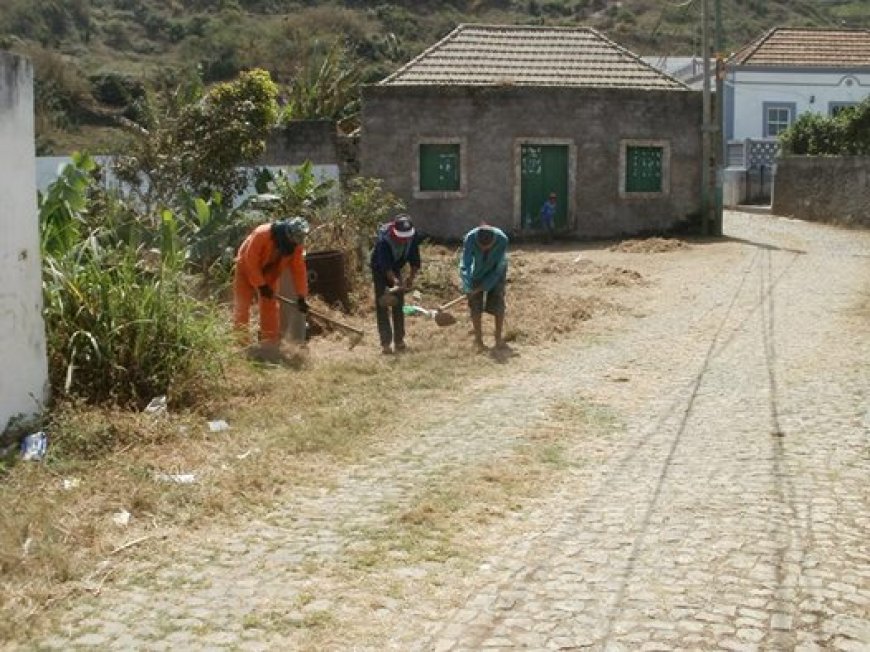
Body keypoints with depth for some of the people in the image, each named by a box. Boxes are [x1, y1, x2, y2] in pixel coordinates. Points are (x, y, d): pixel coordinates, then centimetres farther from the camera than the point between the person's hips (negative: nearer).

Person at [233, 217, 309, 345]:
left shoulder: (296, 246, -21)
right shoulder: (261, 234, -36)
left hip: (270, 273, 4)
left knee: (270, 305, 2)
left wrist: (301, 296, -22)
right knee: (242, 305, -5)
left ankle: (271, 341, 8)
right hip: (247, 269, -4)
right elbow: (251, 261, -30)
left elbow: (299, 270, -17)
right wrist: (261, 285, -27)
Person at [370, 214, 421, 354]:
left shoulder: (412, 236, -20)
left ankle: (399, 340, 9)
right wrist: (395, 280, -52)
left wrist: (411, 277, -25)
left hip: (395, 269, 5)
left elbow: (414, 259, -13)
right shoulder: (384, 239, -35)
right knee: (382, 305, -10)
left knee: (398, 304, 3)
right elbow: (384, 265, -40)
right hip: (380, 269, -5)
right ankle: (385, 343, -10)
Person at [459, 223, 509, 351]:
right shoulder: (470, 238, -34)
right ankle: (478, 339, 10)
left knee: (498, 303, -3)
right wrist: (468, 288, -38)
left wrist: (485, 285, -24)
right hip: (477, 272, 0)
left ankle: (499, 337, 13)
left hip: (495, 272, 0)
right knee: (475, 305, -3)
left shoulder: (502, 239, -34)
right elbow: (465, 265, -30)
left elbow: (499, 268, -24)